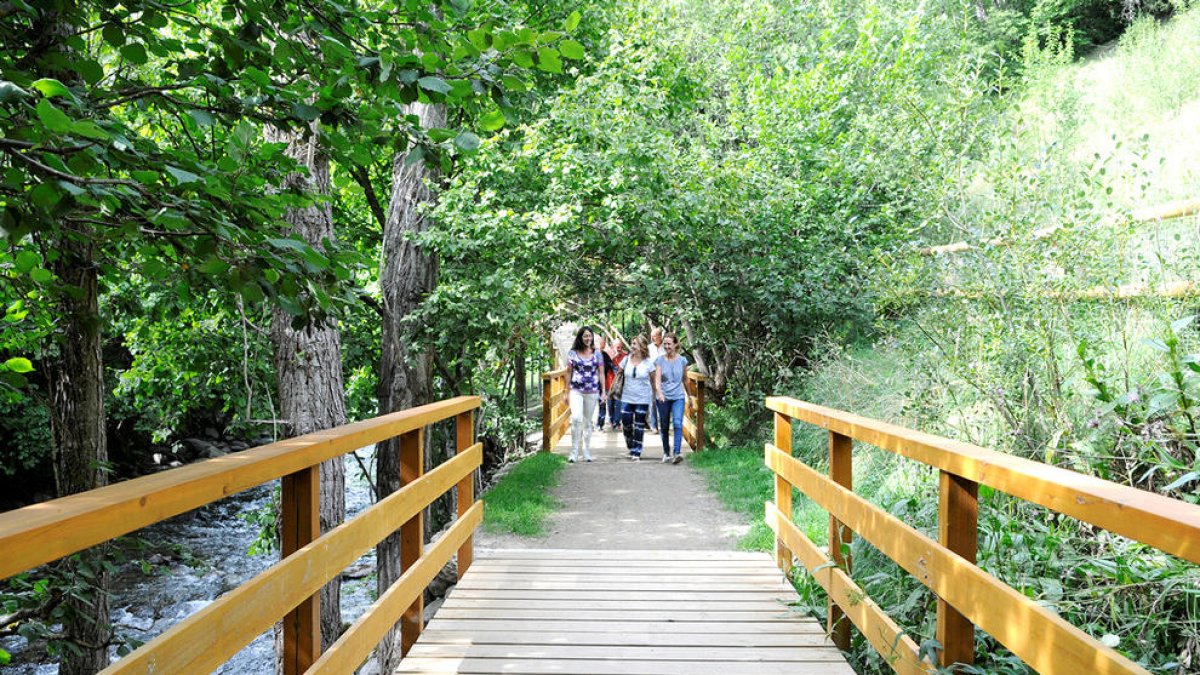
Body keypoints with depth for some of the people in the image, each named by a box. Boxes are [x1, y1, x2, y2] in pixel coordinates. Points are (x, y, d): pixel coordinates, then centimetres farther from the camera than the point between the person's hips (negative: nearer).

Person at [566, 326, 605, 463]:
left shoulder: (597, 353, 6)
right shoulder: (573, 353, 2)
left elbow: (601, 373, 8)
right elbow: (569, 373, 6)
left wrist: (603, 391, 3)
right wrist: (566, 392, 5)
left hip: (592, 392, 2)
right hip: (576, 391, -2)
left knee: (588, 421, 10)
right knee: (576, 418, -20)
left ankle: (587, 451, 20)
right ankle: (574, 451, -12)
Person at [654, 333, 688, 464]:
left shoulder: (682, 360, 3)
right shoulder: (660, 360, 0)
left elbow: (685, 379, 14)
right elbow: (657, 379, -9)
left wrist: (689, 396, 20)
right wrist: (659, 393, -26)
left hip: (678, 397, -1)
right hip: (663, 398, 1)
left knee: (677, 423, -19)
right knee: (664, 427, 9)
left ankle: (678, 452, -24)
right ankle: (666, 452, 24)